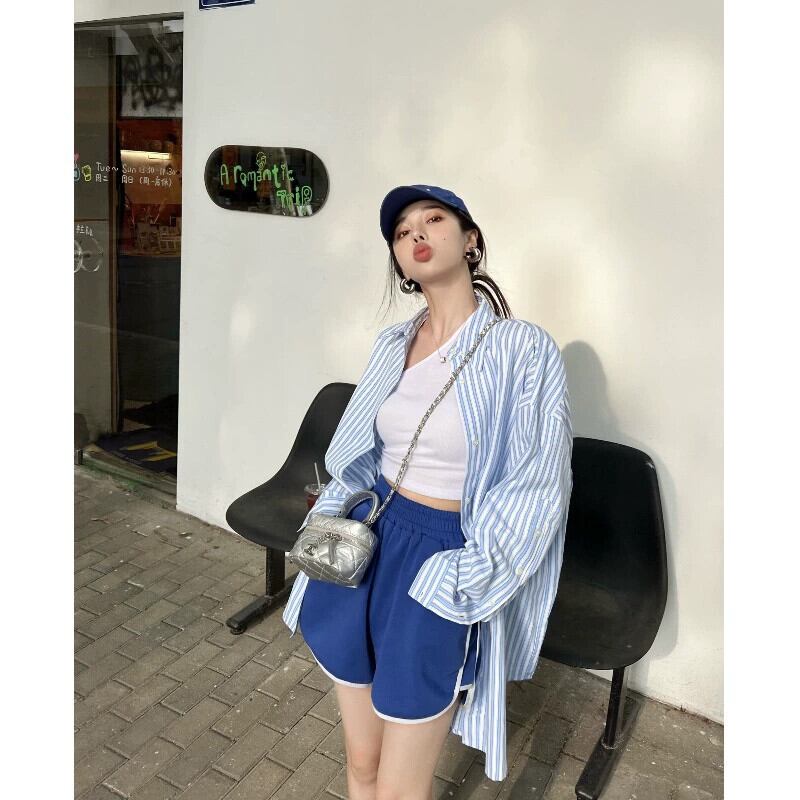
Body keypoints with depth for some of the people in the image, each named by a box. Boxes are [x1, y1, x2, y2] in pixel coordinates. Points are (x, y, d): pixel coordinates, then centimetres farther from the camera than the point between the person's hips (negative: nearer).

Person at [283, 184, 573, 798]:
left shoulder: (524, 348, -11)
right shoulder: (393, 344, 6)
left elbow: (537, 490, -12)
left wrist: (460, 584, -14)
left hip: (442, 559, -5)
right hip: (368, 539, 5)